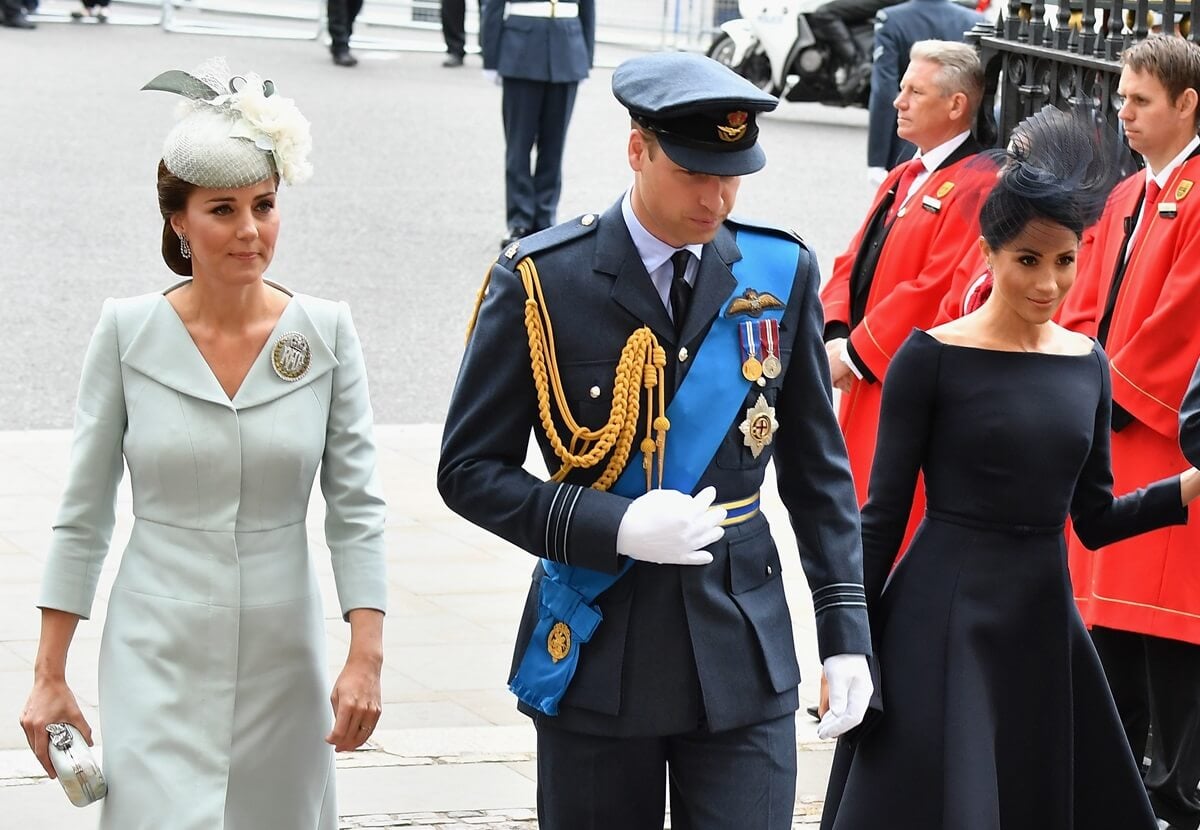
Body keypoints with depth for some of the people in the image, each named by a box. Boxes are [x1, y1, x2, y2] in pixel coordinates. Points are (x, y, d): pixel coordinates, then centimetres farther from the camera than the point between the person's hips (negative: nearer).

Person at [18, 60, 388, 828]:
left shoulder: (326, 333, -2)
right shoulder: (128, 332, -4)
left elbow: (356, 505, -1)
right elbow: (83, 514, 1)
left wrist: (366, 657, -10)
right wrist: (50, 675, 0)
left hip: (283, 659, 1)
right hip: (159, 658, -1)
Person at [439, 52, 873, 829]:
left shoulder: (781, 272, 1)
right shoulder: (542, 280, -7)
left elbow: (818, 468, 9)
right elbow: (471, 469, -5)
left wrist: (844, 627, 3)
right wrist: (613, 527, -18)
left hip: (742, 651, 2)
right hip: (595, 651, -1)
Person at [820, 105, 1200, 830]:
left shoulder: (1088, 363, 6)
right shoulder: (932, 358, -8)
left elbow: (1094, 519, 11)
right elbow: (883, 514, -6)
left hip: (1045, 617, 5)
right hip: (944, 622, -5)